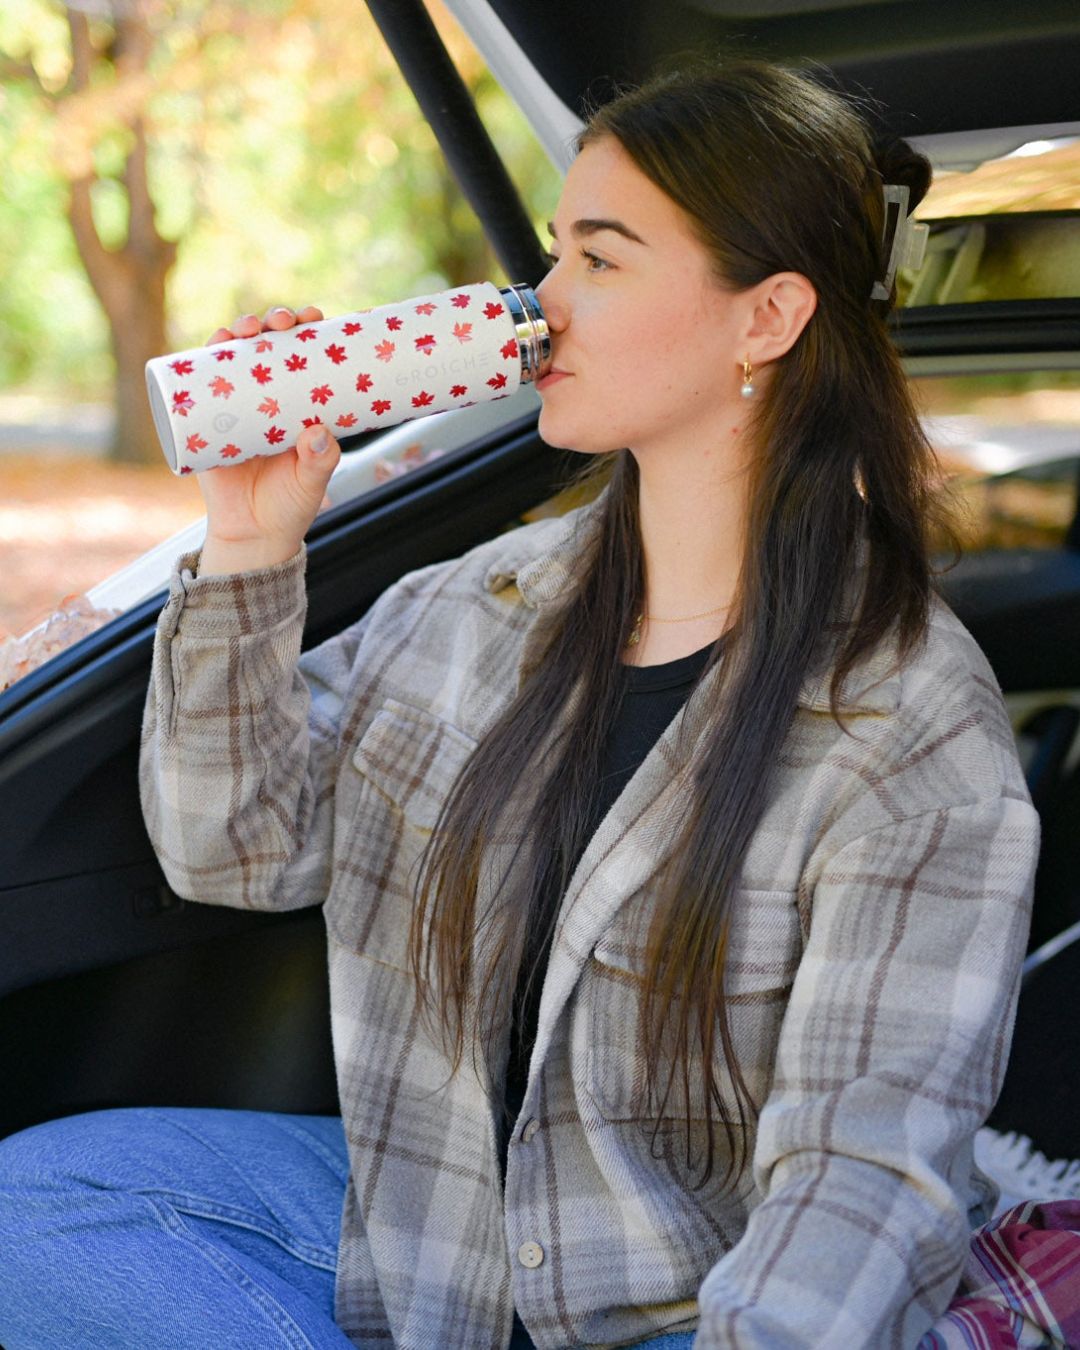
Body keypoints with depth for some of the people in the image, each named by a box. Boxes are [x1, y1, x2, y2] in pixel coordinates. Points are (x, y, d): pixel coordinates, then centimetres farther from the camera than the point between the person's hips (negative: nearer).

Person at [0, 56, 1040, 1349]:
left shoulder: (916, 736, -17)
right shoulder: (487, 602, 2)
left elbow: (863, 1185, -20)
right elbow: (236, 844, 5)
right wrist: (247, 549, -7)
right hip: (428, 1236, 5)